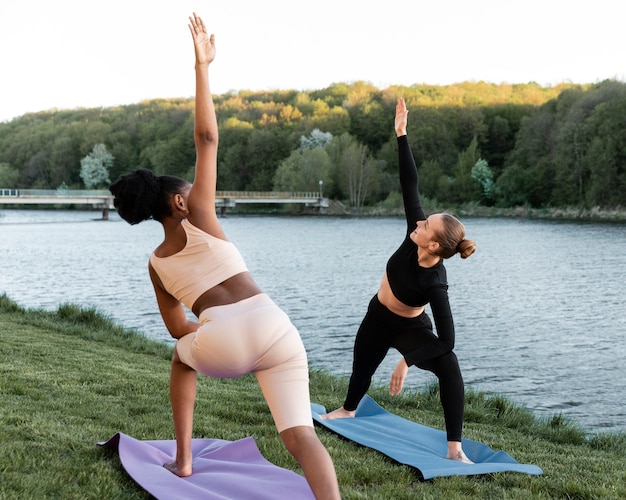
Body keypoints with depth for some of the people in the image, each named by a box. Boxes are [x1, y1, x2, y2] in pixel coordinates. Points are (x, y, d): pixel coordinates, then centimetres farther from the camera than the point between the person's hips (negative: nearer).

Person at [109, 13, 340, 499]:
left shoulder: (156, 263, 23)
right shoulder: (196, 217, 15)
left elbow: (179, 328, 31)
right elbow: (207, 139, 9)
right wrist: (202, 66, 13)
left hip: (221, 341, 2)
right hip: (273, 327, -2)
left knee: (183, 355, 38)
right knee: (301, 435, -4)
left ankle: (183, 460, 38)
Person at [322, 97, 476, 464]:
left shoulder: (434, 283, -38)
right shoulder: (414, 238, -27)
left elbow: (447, 339, -39)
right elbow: (410, 185, -26)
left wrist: (407, 362, -42)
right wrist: (402, 134, -29)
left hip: (410, 328, -6)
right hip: (378, 318, 6)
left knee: (448, 365, -35)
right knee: (362, 367, 30)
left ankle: (455, 449, -33)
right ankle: (349, 409, 64)